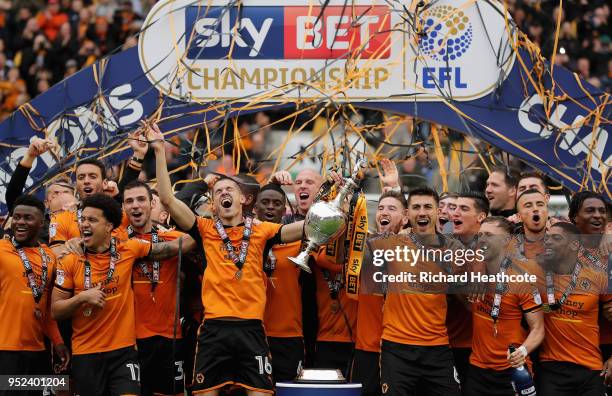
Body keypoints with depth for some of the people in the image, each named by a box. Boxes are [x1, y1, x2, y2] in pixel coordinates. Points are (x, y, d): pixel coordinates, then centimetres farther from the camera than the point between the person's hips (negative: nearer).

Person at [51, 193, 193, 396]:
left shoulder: (128, 250, 0)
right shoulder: (70, 262, -1)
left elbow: (172, 247, 5)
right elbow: (55, 311, 1)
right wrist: (81, 297, -14)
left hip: (123, 350, 0)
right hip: (85, 354, 0)